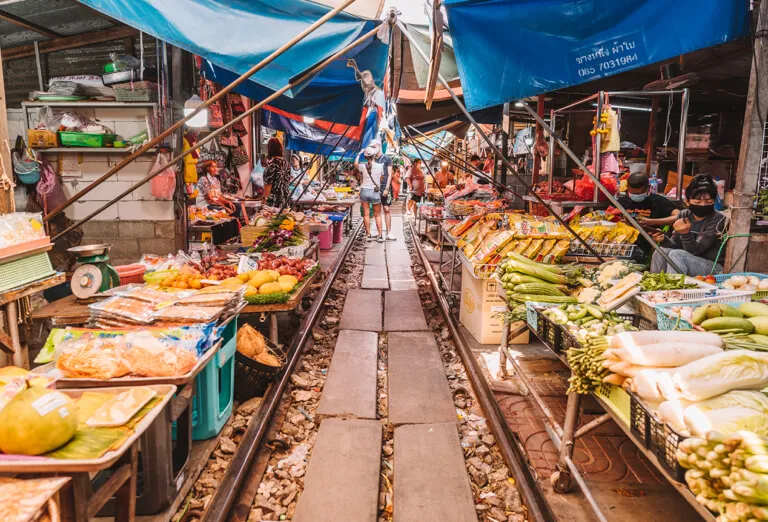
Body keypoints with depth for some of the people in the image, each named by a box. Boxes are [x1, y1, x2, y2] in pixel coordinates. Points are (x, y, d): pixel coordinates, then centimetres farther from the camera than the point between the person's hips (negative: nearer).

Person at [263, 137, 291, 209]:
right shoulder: (285, 162, 8)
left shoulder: (272, 163, -13)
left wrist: (264, 199, -7)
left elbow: (268, 184, -13)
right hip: (286, 196, 7)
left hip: (274, 200, -7)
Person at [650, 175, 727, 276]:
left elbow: (695, 250, -19)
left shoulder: (718, 219, -13)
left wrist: (685, 233, -37)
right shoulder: (683, 215, 3)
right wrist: (664, 240, -18)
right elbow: (675, 244, 4)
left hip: (713, 267, -5)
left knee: (676, 254, -28)